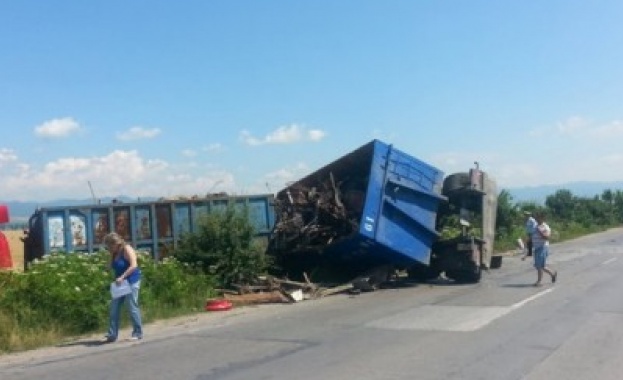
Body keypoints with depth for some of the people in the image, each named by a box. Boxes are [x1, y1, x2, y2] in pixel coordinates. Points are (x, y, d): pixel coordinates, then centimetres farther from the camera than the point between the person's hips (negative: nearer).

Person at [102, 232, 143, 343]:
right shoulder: (114, 253, 12)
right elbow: (112, 267, 11)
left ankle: (138, 333, 6)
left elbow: (133, 265, -23)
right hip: (120, 283, 8)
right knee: (114, 308, 4)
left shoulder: (127, 249, -12)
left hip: (131, 281, -8)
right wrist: (112, 255, -1)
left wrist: (122, 277, -29)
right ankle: (112, 335, 8)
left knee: (132, 307, -4)